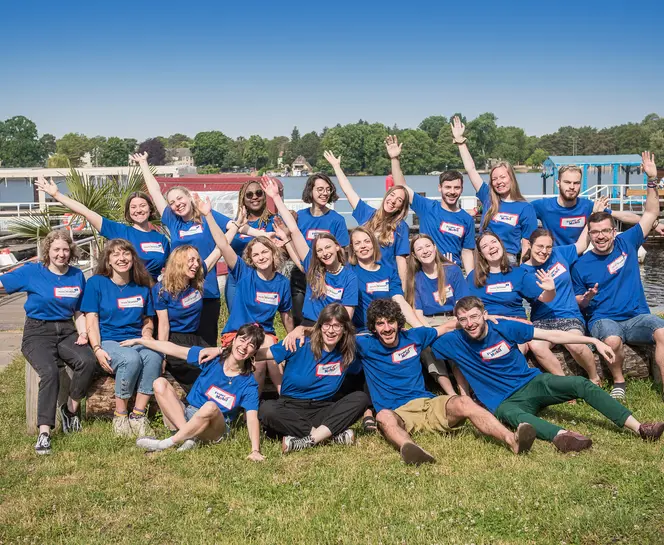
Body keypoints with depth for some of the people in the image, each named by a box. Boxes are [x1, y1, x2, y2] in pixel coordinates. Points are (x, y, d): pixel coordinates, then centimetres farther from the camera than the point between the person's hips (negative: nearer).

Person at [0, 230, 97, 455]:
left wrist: (83, 334, 2)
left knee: (87, 362, -28)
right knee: (50, 372, -32)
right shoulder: (32, 272, 0)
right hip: (38, 332, -3)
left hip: (66, 331, 3)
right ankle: (44, 432, -29)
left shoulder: (77, 276, 11)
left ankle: (70, 409, -5)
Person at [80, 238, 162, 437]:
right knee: (131, 359, -37)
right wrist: (97, 349, -15)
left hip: (136, 342, 3)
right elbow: (91, 320, -1)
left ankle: (138, 414, -25)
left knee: (154, 356, -33)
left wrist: (146, 339, -3)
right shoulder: (96, 283, 4)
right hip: (108, 342, -3)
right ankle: (120, 415, -20)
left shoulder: (142, 287, 14)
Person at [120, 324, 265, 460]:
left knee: (211, 407, -37)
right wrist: (138, 341, 3)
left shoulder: (248, 384, -10)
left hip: (214, 429, -4)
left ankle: (165, 443, -25)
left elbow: (252, 418, -20)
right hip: (187, 416, 4)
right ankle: (188, 437, -24)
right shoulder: (212, 357, -3)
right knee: (160, 383, -15)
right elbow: (173, 349, 1)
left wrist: (255, 451, -35)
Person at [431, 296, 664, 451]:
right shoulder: (455, 341, -6)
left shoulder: (504, 327, -4)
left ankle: (639, 428, -23)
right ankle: (560, 435, -68)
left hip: (533, 382, 3)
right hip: (505, 400, -3)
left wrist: (595, 341, -1)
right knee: (509, 414, -41)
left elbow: (551, 335, 0)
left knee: (582, 384, -19)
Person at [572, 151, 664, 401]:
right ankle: (618, 381, -10)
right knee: (612, 339, -37)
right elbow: (577, 301, 10)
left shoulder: (626, 243, 8)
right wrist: (585, 299, -15)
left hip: (637, 317, 2)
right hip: (603, 319, -2)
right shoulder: (581, 265, 3)